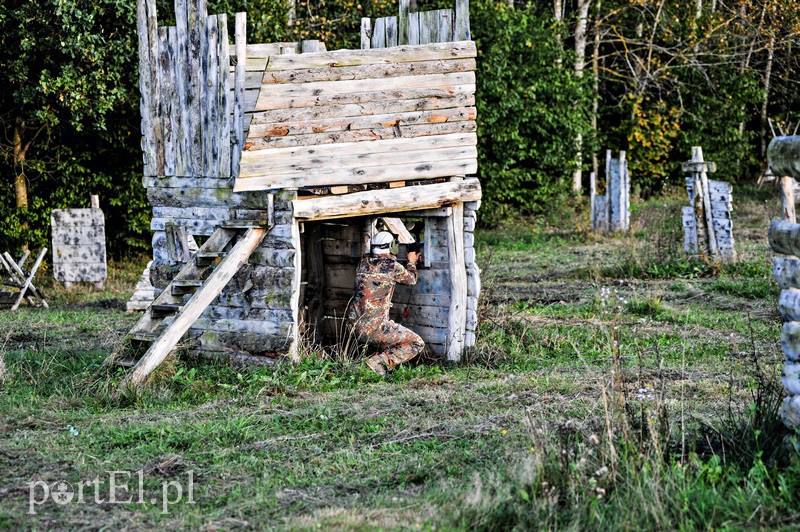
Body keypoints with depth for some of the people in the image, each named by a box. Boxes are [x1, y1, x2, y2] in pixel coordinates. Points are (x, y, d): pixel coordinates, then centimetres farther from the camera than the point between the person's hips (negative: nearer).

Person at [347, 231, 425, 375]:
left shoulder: (363, 263, 7)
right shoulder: (393, 266, -8)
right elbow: (411, 279, 13)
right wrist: (412, 262, 33)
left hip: (355, 327, 7)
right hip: (375, 328, -7)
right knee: (417, 344, 2)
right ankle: (379, 363, -11)